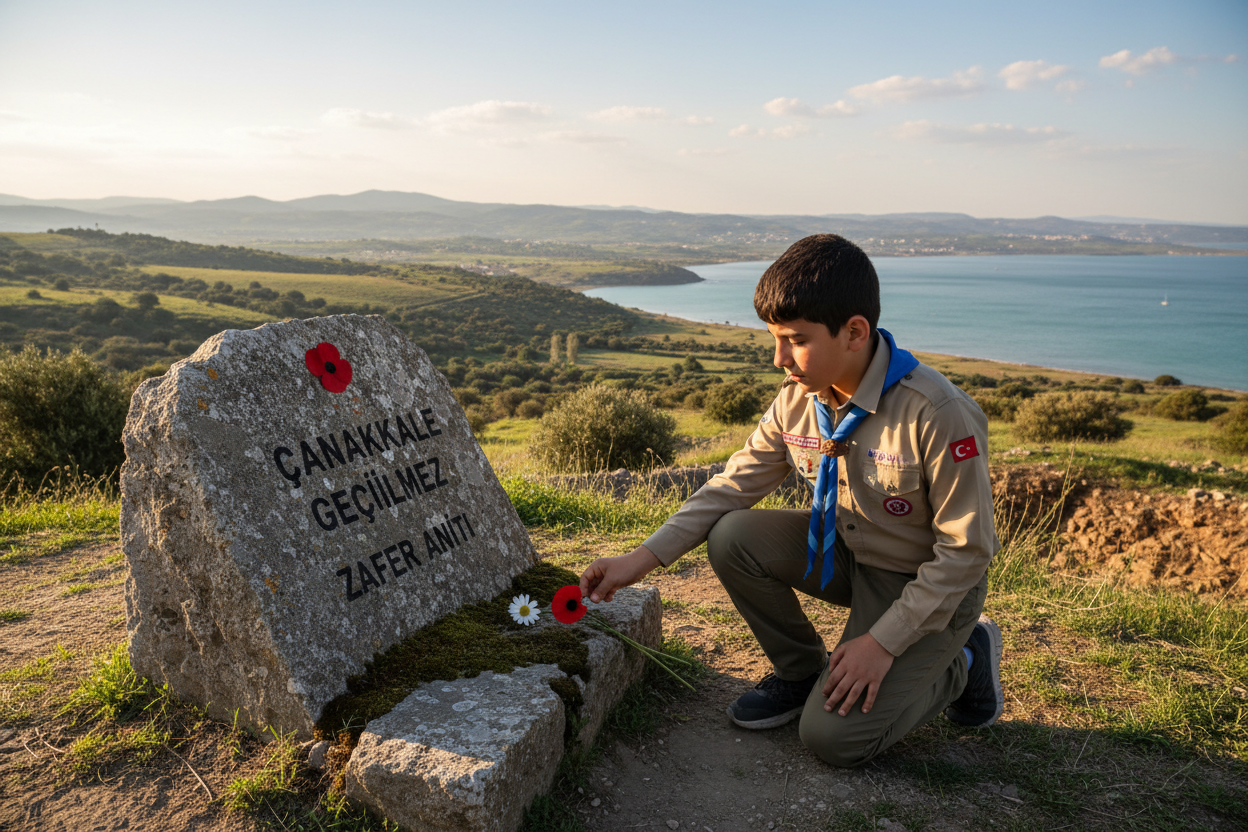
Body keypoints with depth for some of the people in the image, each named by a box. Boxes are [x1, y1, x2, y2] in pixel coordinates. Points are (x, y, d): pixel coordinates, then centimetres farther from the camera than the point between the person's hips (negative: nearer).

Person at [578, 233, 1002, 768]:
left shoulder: (939, 416, -30)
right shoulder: (798, 400, -10)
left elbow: (966, 551, -22)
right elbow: (735, 485, -4)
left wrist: (883, 642, -21)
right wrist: (644, 558, -14)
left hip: (929, 584, -6)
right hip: (846, 553, 6)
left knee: (833, 737, -14)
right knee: (732, 537, -18)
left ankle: (962, 661, 11)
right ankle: (801, 670, 7)